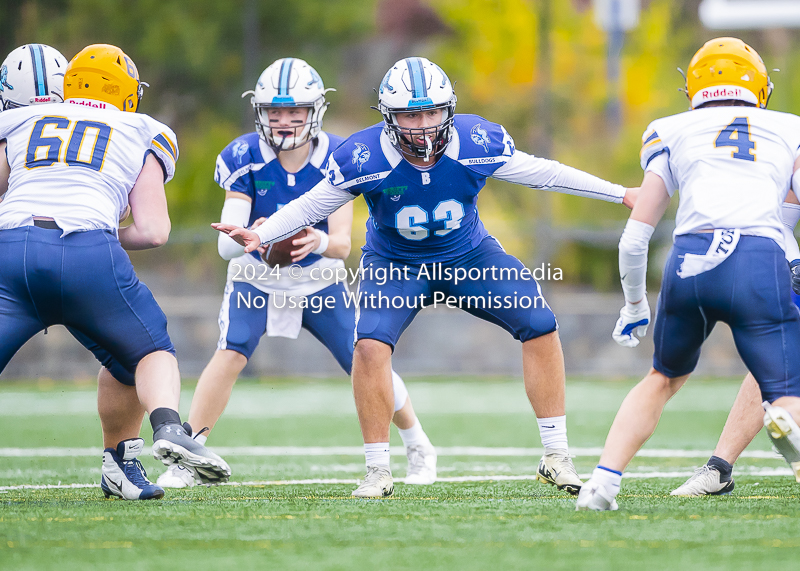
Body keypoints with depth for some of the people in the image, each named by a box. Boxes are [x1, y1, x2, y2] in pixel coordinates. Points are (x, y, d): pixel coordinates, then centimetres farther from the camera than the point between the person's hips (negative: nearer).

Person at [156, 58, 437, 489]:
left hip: (319, 281, 1)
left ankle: (419, 449, 21)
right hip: (256, 280, -1)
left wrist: (318, 241, -47)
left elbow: (342, 244, -22)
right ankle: (183, 459, -19)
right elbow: (225, 244, -23)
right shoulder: (245, 158, -19)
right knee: (230, 353, -25)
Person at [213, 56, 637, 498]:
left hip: (468, 256, 2)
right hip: (394, 263, -2)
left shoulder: (479, 143, -22)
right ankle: (378, 472, -10)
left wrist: (620, 194, -3)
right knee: (370, 346, -26)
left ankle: (556, 457, 1)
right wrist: (260, 236, -23)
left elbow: (542, 173, -8)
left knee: (541, 326, -12)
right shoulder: (363, 159, -26)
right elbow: (312, 205, -10)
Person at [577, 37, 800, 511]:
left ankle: (603, 482, 13)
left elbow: (634, 239, 23)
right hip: (761, 264, -2)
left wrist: (635, 304, 37)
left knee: (665, 377, 27)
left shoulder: (671, 134, 24)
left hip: (689, 260, 2)